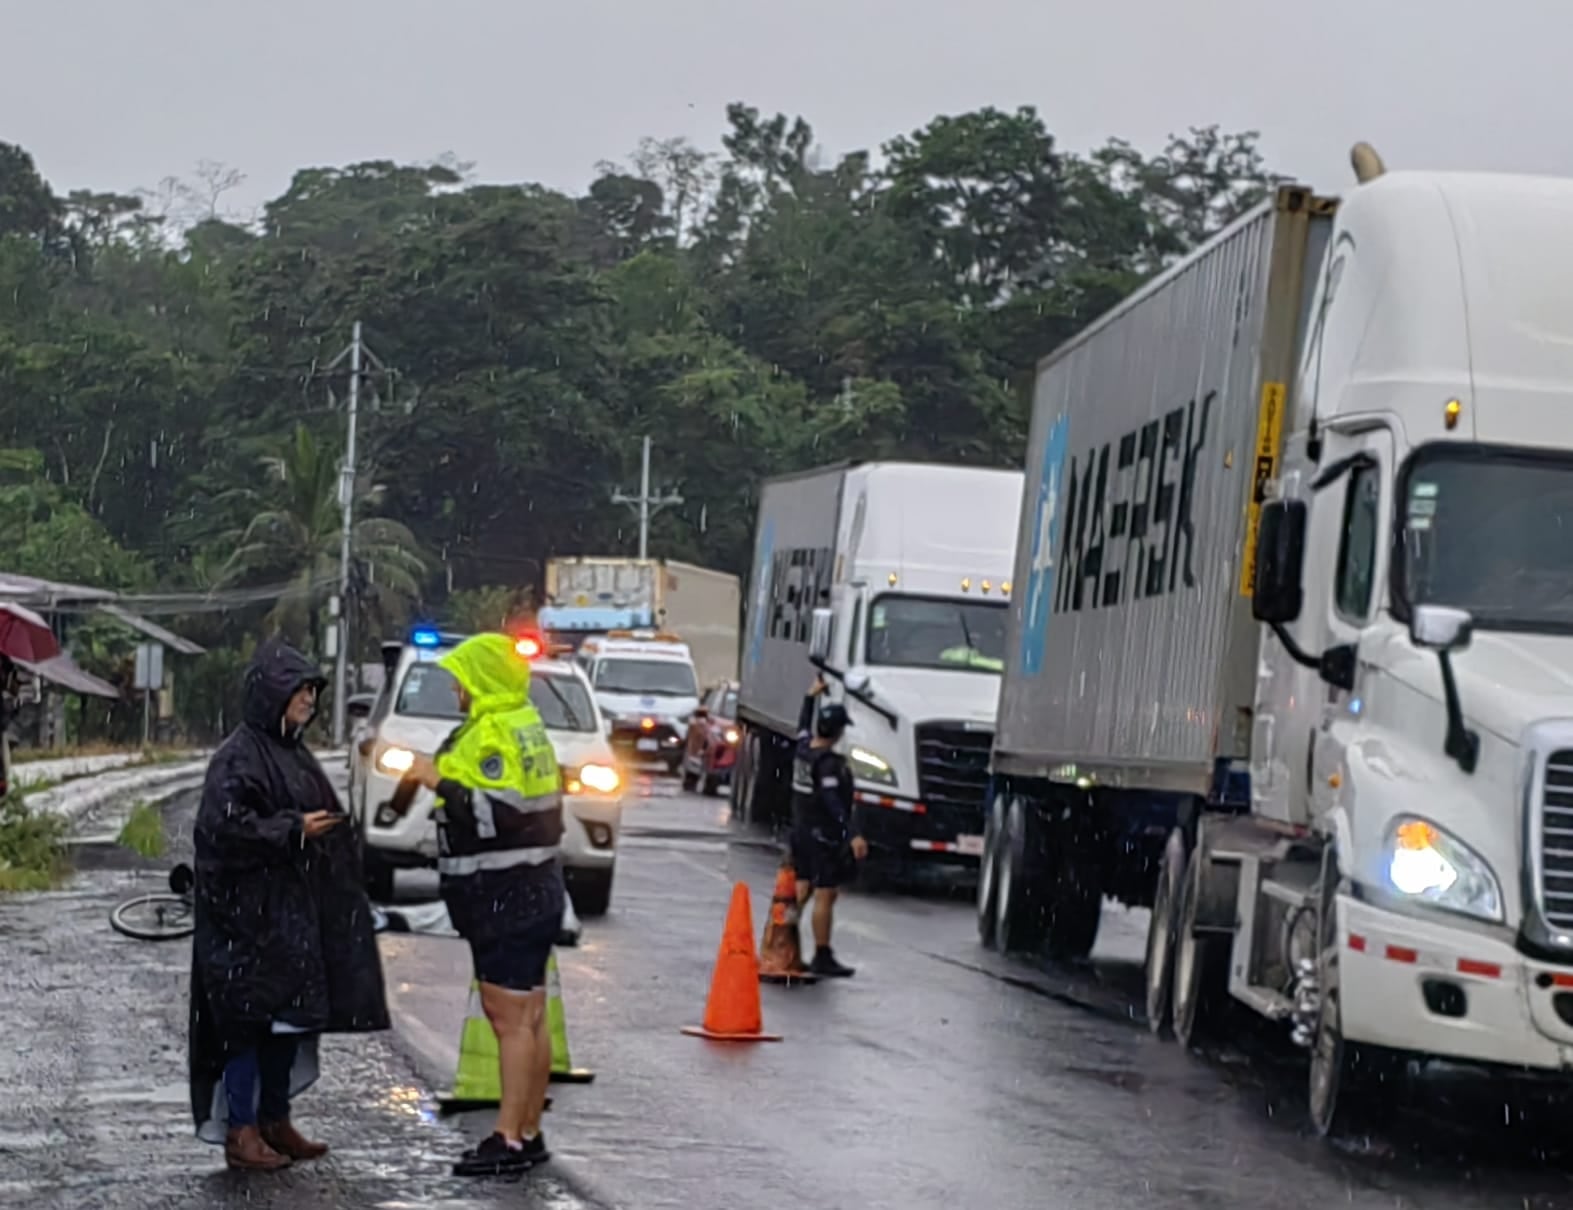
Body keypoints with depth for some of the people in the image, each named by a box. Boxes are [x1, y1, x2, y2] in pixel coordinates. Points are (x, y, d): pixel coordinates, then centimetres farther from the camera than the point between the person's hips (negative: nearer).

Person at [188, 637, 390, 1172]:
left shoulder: (293, 752, 14)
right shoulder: (239, 756, -13)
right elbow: (223, 823, -22)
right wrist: (293, 830, -20)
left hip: (293, 910, 9)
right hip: (252, 911, -9)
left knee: (291, 1016, 12)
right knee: (252, 1017, -5)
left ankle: (275, 1122, 20)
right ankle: (241, 1132, 0)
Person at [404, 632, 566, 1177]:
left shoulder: (492, 734, -16)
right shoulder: (527, 727, 17)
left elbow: (498, 812, -26)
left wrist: (441, 781, -18)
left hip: (506, 900, -11)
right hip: (533, 890, 11)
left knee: (511, 1019, -10)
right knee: (529, 1018, 12)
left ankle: (509, 1140, -10)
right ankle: (529, 1132, 18)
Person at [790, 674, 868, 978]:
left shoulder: (804, 749, 4)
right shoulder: (829, 762, -21)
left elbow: (803, 727, 28)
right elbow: (833, 801, -29)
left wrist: (812, 696, 40)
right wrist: (853, 834, -35)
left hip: (802, 831, 9)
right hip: (825, 836, -9)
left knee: (802, 889, 16)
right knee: (825, 895, -5)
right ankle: (822, 958, -2)